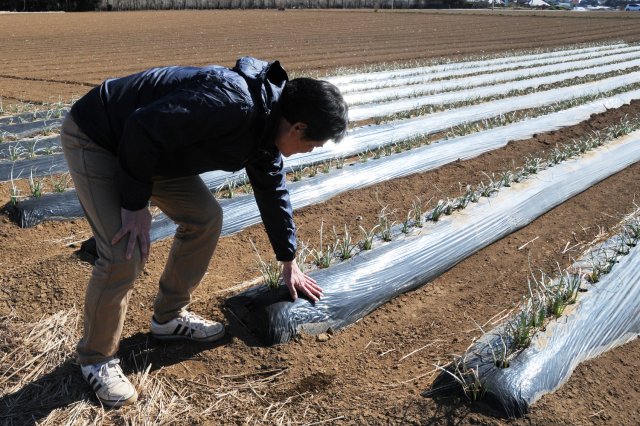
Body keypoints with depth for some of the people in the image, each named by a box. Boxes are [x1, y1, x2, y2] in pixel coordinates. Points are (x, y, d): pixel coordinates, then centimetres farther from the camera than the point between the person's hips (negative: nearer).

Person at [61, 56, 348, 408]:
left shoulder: (266, 127, 0)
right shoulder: (234, 103, -33)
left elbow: (272, 191, 13)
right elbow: (143, 129, -32)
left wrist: (289, 262, 20)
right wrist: (135, 203, -21)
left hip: (146, 147, 9)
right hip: (94, 139, -9)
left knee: (205, 218, 7)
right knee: (124, 254, -17)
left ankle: (168, 316, 25)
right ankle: (96, 359, 8)